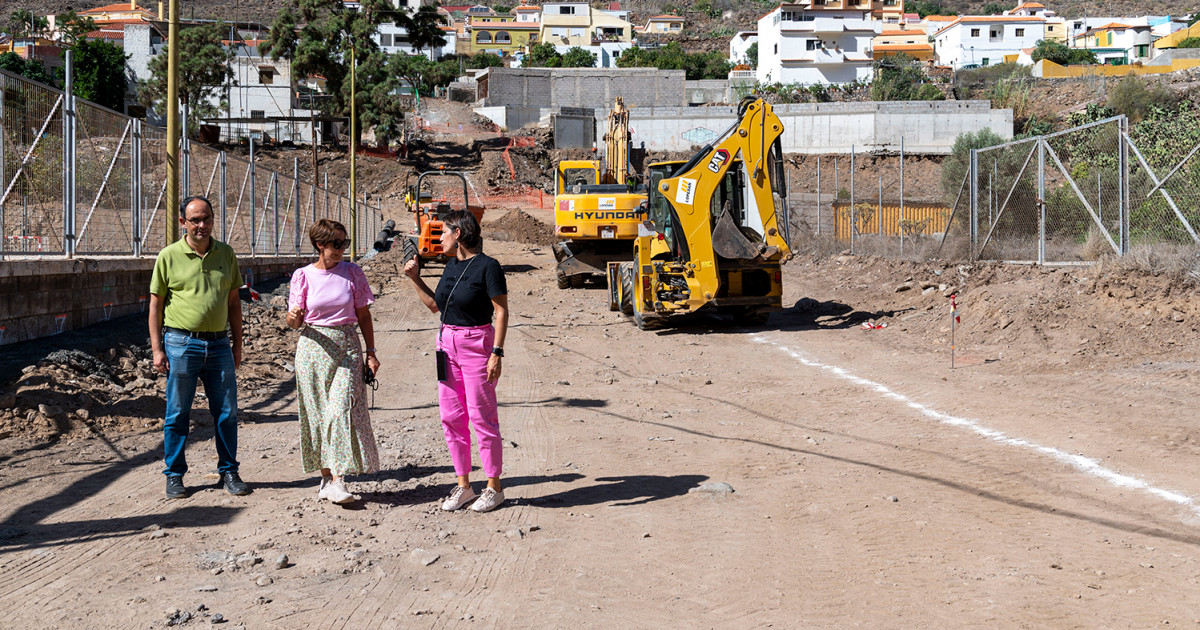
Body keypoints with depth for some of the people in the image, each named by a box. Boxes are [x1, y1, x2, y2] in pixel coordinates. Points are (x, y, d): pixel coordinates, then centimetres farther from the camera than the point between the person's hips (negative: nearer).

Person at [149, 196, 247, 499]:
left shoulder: (226, 254, 8)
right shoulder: (169, 256, -1)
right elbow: (155, 304, 2)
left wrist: (237, 344, 10)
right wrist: (157, 349, -4)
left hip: (219, 343, 3)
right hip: (181, 343, -3)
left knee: (227, 412, 5)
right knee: (177, 413, 4)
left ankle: (229, 472, 17)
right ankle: (174, 475, 15)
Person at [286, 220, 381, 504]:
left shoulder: (352, 272, 4)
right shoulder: (303, 276, 3)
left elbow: (363, 315, 9)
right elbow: (296, 322, 4)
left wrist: (371, 352, 5)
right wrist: (293, 317, -20)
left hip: (347, 347, -1)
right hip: (313, 347, 1)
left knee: (340, 410, -13)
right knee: (317, 412, 4)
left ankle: (337, 481, -13)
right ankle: (326, 477, 17)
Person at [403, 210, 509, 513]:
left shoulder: (487, 266, -12)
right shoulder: (452, 264, 11)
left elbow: (502, 311, -13)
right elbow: (436, 306, 21)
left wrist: (497, 353, -19)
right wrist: (415, 278, 12)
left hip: (477, 345, -8)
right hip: (447, 343, 8)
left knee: (482, 417, -2)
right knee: (451, 417, 8)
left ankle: (494, 487, 9)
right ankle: (463, 486, 18)